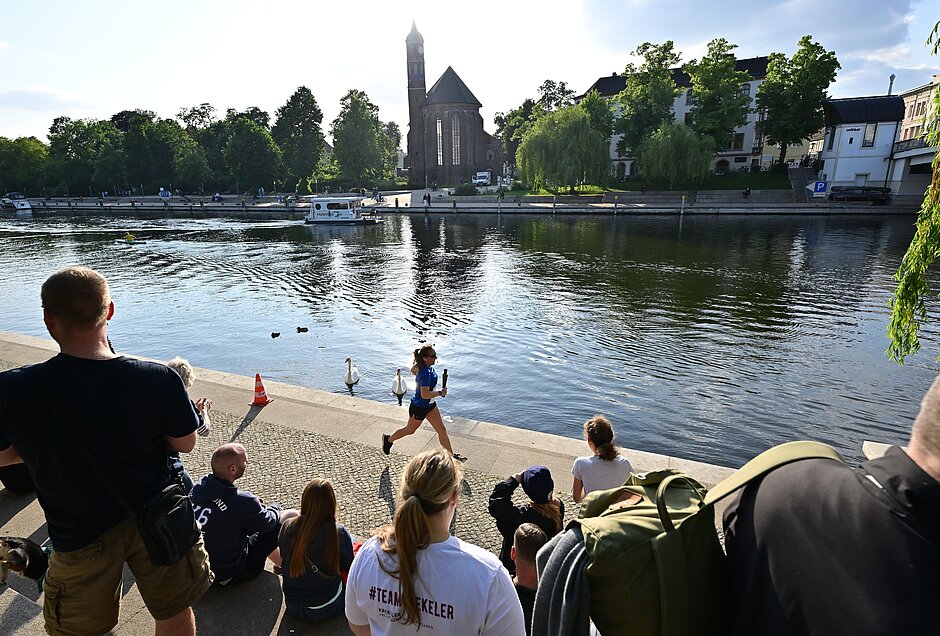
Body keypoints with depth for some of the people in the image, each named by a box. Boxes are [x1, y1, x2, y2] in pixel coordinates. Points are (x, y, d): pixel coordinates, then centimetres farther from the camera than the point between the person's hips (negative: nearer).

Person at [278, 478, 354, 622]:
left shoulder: (287, 528, -17)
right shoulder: (339, 535, -26)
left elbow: (283, 557, 4)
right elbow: (348, 568, -7)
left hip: (292, 606, 4)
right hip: (324, 610, -3)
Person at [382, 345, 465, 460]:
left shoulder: (426, 366, -7)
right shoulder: (425, 373, -34)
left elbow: (413, 370, 14)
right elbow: (425, 395, -39)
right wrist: (440, 393, -27)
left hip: (430, 405, 8)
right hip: (419, 407, -8)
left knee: (442, 430, 9)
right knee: (410, 430, 18)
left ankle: (451, 455, 19)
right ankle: (388, 439, 44)